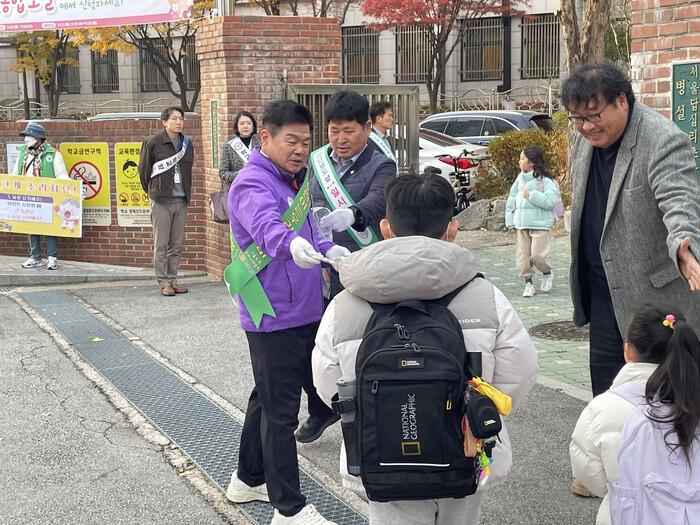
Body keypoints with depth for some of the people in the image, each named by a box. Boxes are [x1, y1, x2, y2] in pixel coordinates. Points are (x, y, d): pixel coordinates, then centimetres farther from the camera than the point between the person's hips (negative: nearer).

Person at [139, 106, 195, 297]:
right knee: (161, 244, 0)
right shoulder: (153, 143, -6)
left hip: (181, 200, 5)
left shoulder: (187, 144, 9)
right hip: (161, 201, -5)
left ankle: (172, 279, 18)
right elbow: (143, 169, 2)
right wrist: (152, 192, 9)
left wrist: (186, 192, 15)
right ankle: (163, 282, 5)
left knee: (176, 244, 9)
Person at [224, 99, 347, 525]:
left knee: (268, 399, 20)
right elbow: (266, 226, -38)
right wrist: (293, 244, -59)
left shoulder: (294, 180, 13)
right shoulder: (253, 184, -17)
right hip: (274, 317, -10)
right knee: (280, 411, -2)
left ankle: (249, 480, 36)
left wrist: (329, 250, 3)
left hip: (303, 312, 10)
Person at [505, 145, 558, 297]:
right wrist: (510, 220, 6)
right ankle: (528, 283, 18)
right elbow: (512, 198, 12)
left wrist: (531, 195, -19)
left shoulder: (545, 180, -10)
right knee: (523, 255, 6)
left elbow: (550, 201, -21)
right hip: (522, 223, 6)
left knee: (538, 254, -7)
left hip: (540, 223, -6)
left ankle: (547, 274, 22)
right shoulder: (520, 178, 8)